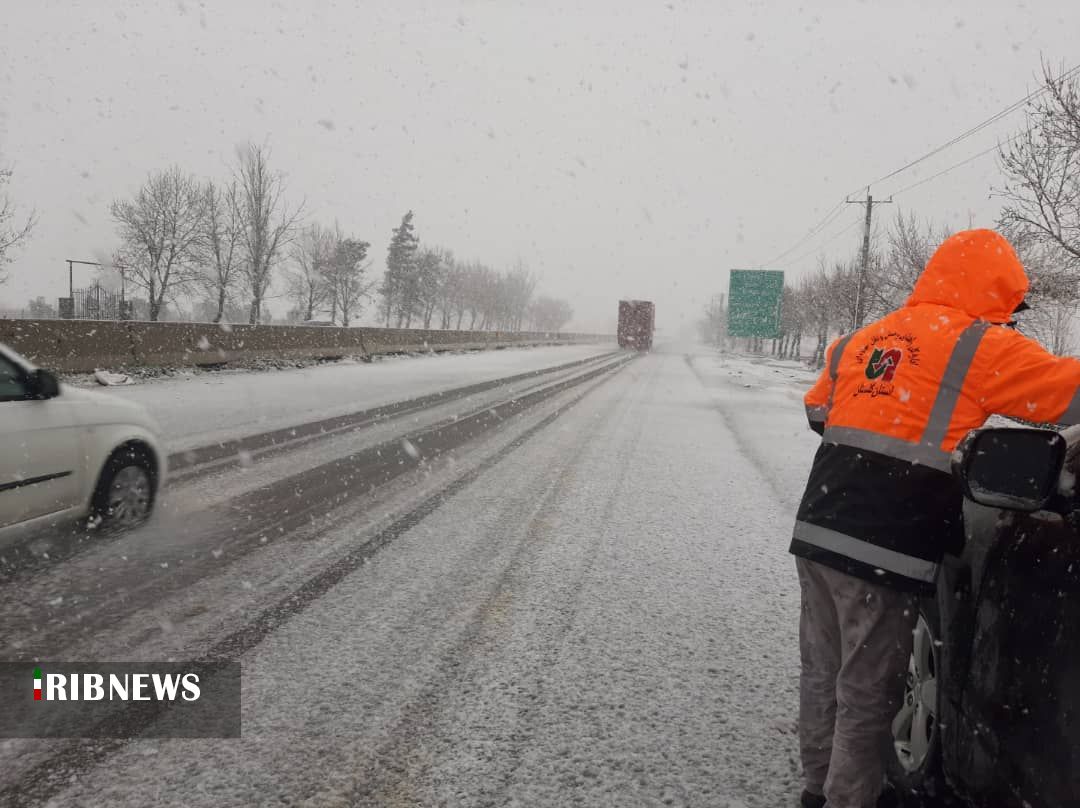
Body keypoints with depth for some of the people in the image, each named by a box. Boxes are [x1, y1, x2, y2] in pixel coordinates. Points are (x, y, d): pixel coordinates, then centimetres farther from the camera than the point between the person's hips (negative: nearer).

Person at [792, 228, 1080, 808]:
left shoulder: (862, 339, 16)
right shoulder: (981, 345, -4)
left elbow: (818, 411, 25)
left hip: (816, 533, 7)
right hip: (883, 552, -7)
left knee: (822, 671, 18)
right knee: (867, 692, 6)